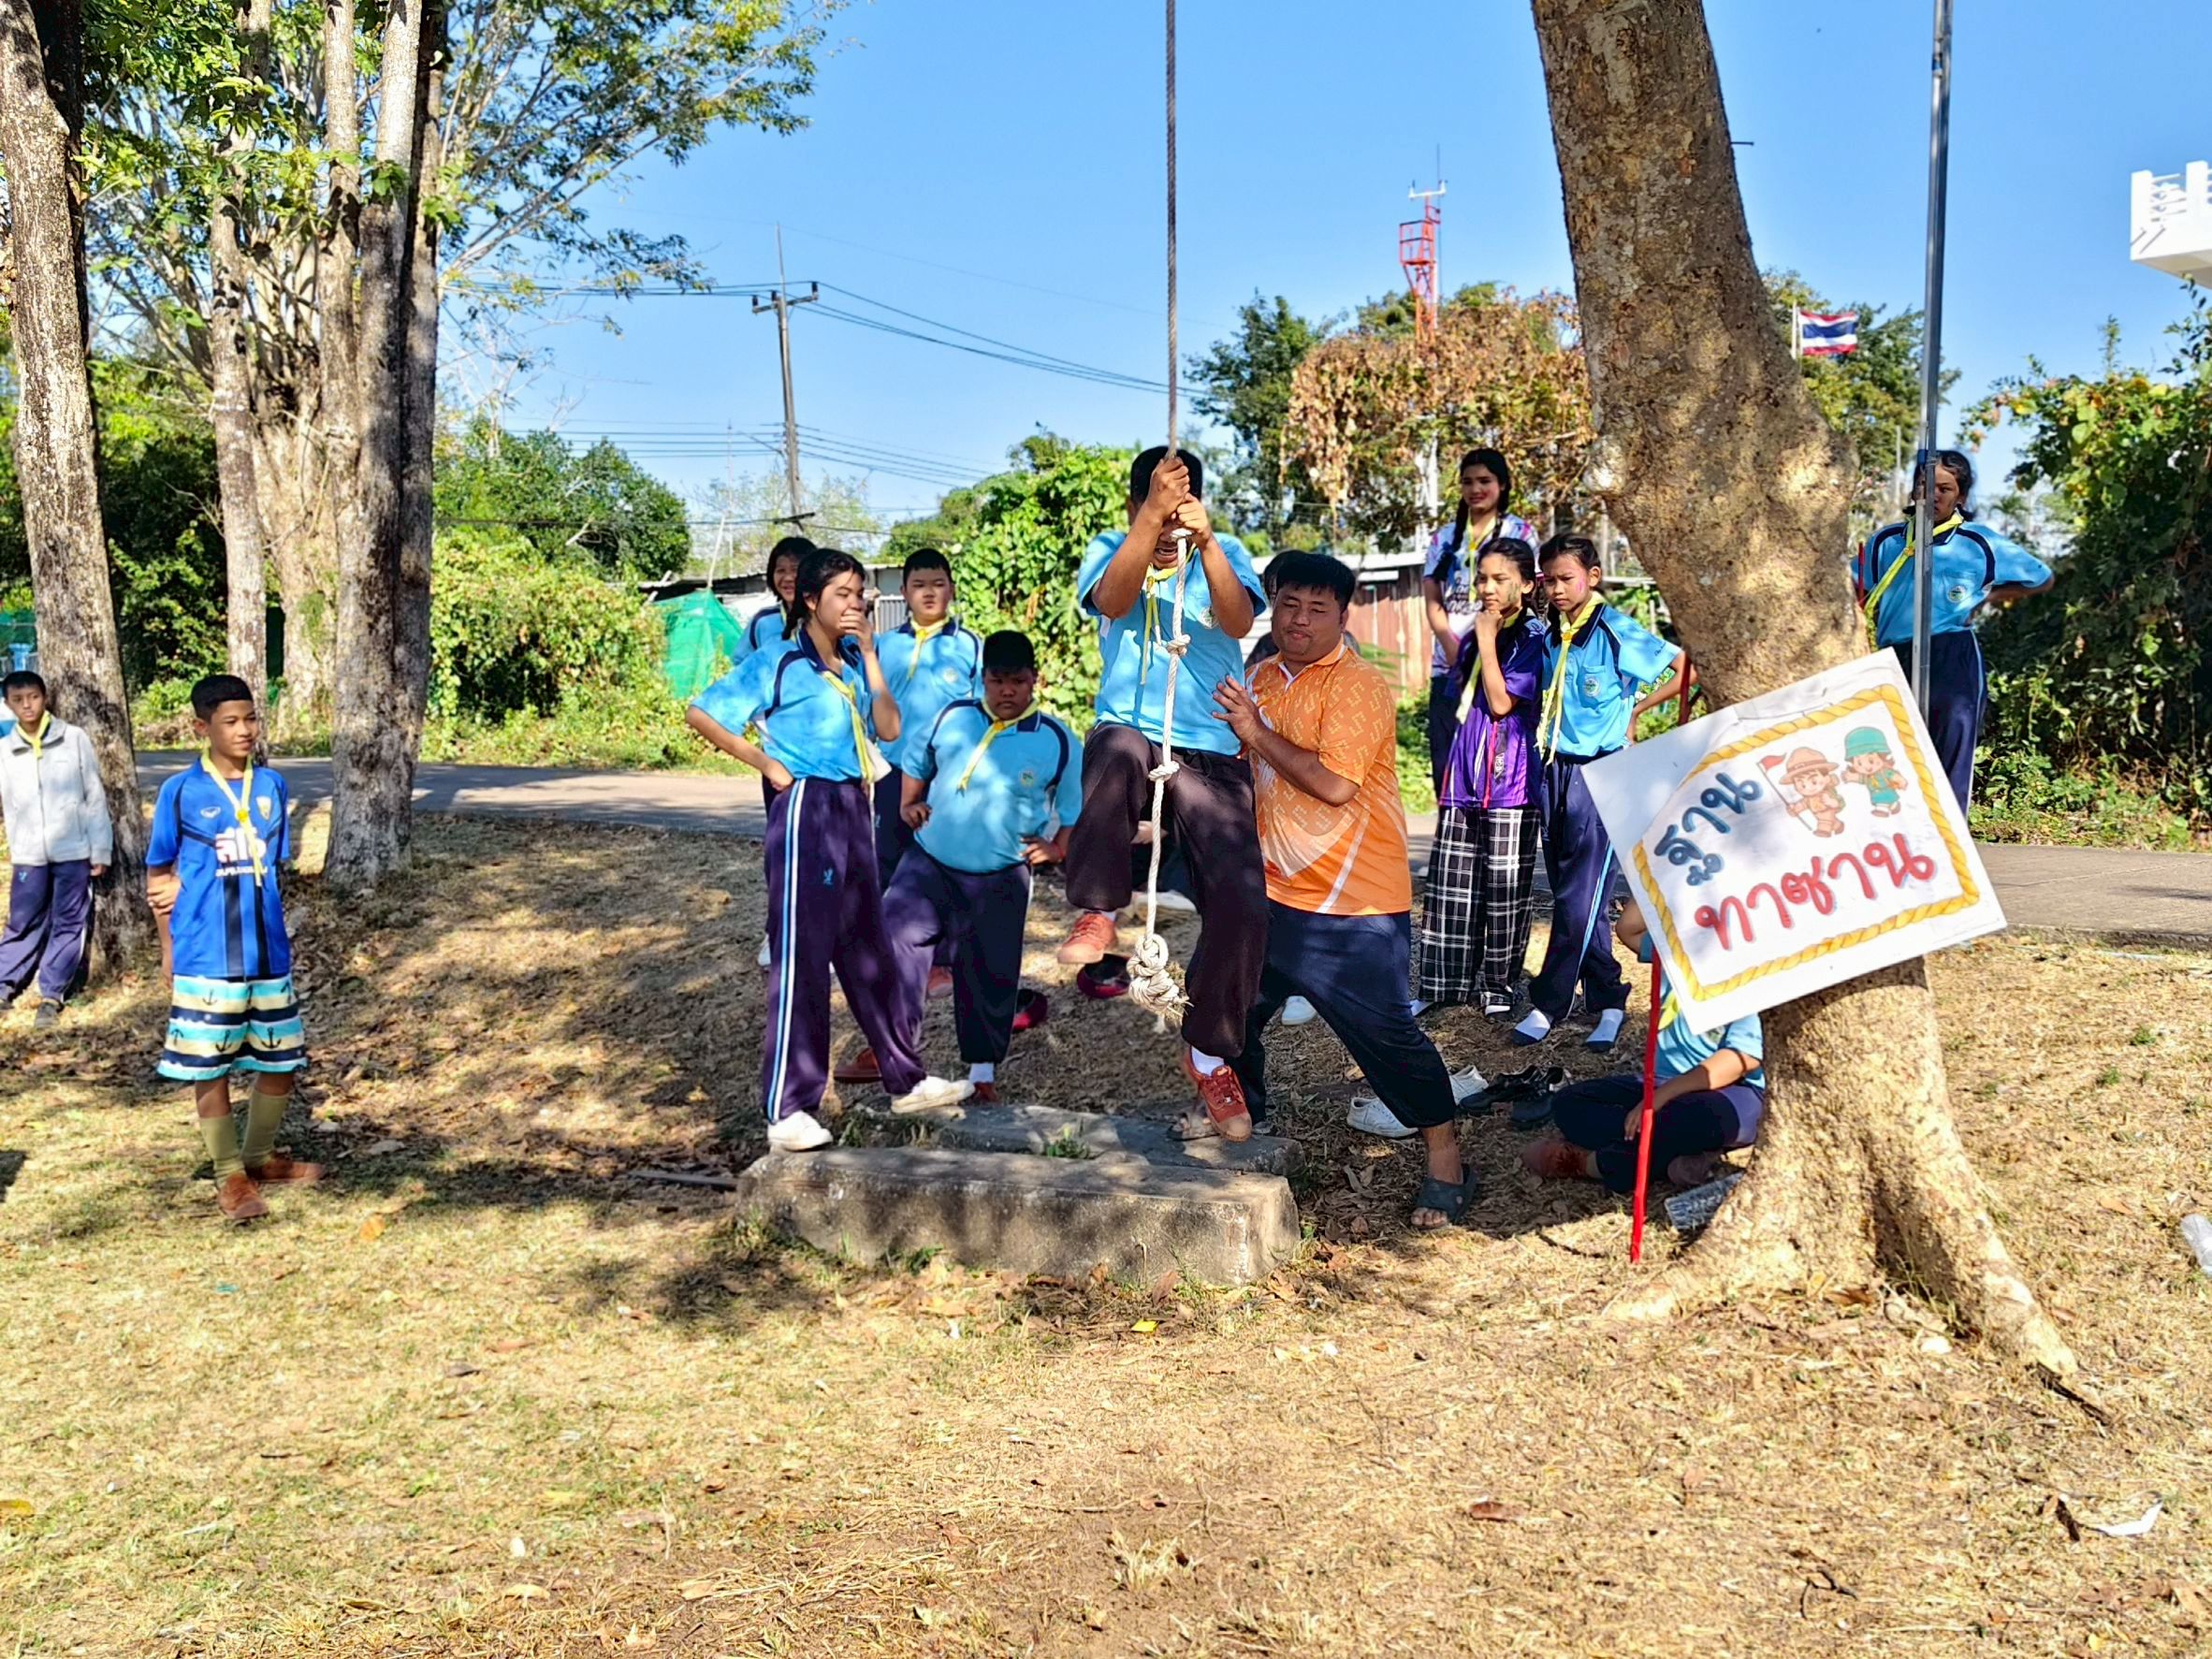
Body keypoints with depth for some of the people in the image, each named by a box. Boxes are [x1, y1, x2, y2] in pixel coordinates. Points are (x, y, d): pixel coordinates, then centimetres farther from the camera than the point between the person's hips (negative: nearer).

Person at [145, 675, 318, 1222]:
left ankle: (259, 1157, 31)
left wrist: (190, 884, -2)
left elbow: (272, 867, 8)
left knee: (282, 1059, 11)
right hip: (205, 955, -4)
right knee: (211, 1067, 3)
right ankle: (230, 1176, 17)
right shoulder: (181, 791, -6)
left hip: (268, 950, 4)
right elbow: (159, 876, 2)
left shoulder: (273, 786, 3)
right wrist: (170, 947, 1)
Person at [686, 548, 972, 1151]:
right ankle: (787, 1109, 0)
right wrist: (765, 763, -9)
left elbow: (889, 729, 2)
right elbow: (700, 714, -7)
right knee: (800, 958, -6)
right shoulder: (777, 664, -6)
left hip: (855, 808, 7)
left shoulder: (854, 662, 11)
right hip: (807, 810, -7)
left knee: (868, 952, 15)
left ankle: (904, 1080, 26)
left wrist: (870, 653, -1)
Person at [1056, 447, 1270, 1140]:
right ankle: (1097, 916, -20)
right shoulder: (1110, 549, 8)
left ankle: (1210, 1052, 12)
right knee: (1119, 752, -41)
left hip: (1212, 751, 2)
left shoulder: (1225, 554, 10)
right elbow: (1112, 601, -16)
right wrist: (1153, 518, -28)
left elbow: (1238, 622, -11)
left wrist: (1205, 541, -25)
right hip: (1130, 731, -2)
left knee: (1243, 906, -12)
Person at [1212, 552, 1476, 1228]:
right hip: (1276, 892, 8)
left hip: (1353, 905, -8)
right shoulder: (1265, 677, 11)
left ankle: (1446, 1160, 7)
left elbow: (1335, 784, -28)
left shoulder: (1358, 685, -16)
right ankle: (1241, 1108, 43)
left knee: (1384, 1031, -7)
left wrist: (1256, 731, -22)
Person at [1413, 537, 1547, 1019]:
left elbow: (1501, 703, -15)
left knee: (1504, 886, 1)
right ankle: (1441, 983, 12)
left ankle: (1497, 985, 13)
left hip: (1509, 780, -6)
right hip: (1465, 776, 6)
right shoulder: (1475, 634, 15)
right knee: (1450, 884, 6)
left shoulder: (1532, 637, -6)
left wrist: (1487, 640, -12)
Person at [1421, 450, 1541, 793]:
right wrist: (1452, 647, -9)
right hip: (1447, 667, 4)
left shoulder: (1520, 533, 8)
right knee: (1444, 762, 2)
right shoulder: (1444, 539, 18)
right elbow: (1433, 601, 8)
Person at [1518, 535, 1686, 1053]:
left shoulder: (1618, 632, -9)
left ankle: (1549, 1005, 1)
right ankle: (1609, 1000, 20)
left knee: (1580, 898, -4)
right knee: (1571, 896, 9)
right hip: (1555, 771, 7)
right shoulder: (1550, 637, 9)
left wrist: (1635, 708, -3)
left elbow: (1686, 669, -9)